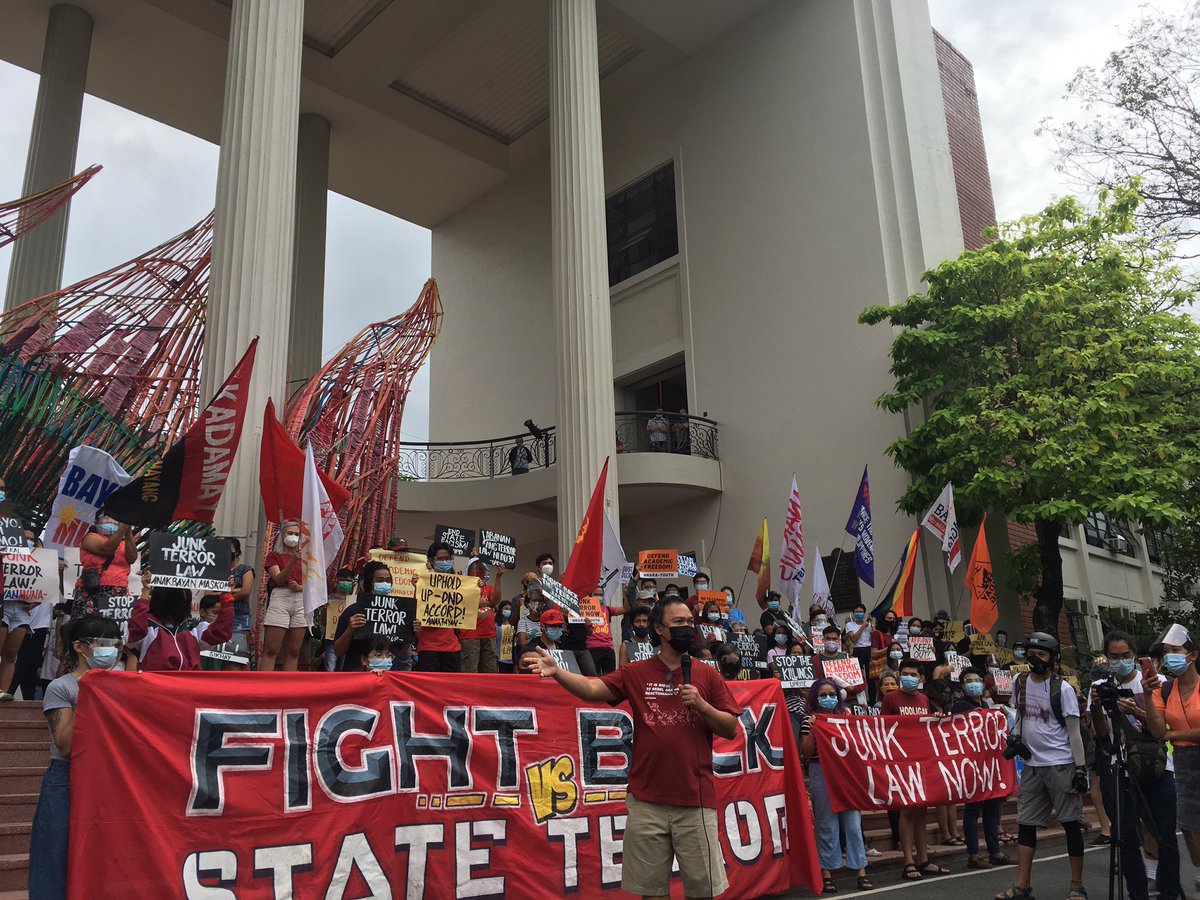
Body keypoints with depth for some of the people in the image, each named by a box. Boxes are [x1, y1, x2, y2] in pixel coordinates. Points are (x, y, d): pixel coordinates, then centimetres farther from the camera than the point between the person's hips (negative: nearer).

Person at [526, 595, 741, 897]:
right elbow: (592, 689, -10)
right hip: (647, 799, 0)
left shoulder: (707, 676, 4)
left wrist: (702, 705, -12)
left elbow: (731, 729, 5)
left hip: (695, 799, 0)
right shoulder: (636, 673, 3)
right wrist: (557, 672, -27)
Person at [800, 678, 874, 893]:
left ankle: (861, 872, 9)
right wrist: (812, 730, -17)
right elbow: (806, 753, -5)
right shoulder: (810, 719, 1)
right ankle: (826, 874, 11)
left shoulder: (845, 716, 11)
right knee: (827, 825, 1)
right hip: (822, 774, -3)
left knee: (853, 822, 2)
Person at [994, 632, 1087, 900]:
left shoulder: (1062, 689, -9)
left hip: (1061, 765, -5)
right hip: (1032, 764, 5)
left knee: (1070, 823, 2)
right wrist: (1015, 738, 3)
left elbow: (1074, 732, -9)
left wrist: (1080, 768, -12)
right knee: (1026, 823, 6)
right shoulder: (1020, 682, 6)